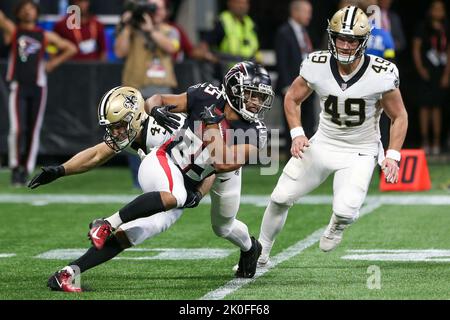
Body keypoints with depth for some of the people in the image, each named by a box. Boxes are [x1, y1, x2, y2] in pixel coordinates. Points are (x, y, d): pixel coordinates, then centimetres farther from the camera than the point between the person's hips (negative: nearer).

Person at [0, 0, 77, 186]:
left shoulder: (45, 36, 10)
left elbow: (71, 48, 15)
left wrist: (53, 63, 7)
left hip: (38, 86, 2)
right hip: (18, 85, -2)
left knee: (33, 130, 3)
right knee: (18, 128, -14)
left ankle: (26, 170, 12)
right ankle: (15, 167, -4)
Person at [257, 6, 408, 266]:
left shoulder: (382, 74, -20)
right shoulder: (317, 66, -14)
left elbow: (399, 117, -6)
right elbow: (293, 99, 5)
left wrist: (393, 156, -17)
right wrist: (297, 134, -9)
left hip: (360, 152, -3)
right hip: (323, 144, 3)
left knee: (345, 211, -21)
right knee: (281, 198, 0)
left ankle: (337, 225, 19)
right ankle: (261, 252, 25)